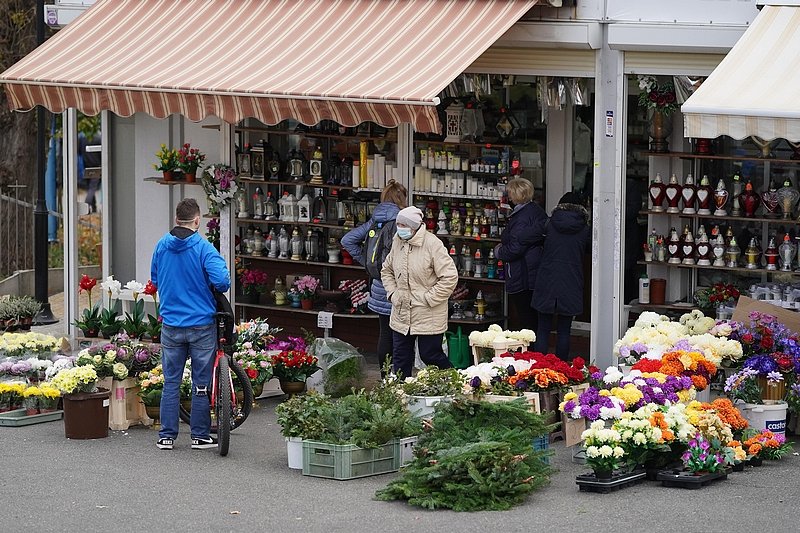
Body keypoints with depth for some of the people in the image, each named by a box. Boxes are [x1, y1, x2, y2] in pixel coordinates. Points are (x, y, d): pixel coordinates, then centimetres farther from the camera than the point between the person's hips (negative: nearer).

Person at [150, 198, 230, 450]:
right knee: (202, 383, 7)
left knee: (171, 382, 10)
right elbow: (221, 281, -22)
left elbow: (155, 280, 14)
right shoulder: (203, 248, -13)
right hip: (201, 323, -3)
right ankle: (200, 436, 12)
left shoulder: (162, 246, 2)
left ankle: (166, 435, 11)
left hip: (171, 324, 3)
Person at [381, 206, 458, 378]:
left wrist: (428, 298, -17)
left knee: (430, 356, 1)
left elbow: (450, 277, -18)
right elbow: (387, 270, 22)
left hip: (428, 317, -6)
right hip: (401, 315, 6)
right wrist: (392, 292, 7)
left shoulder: (433, 244, -16)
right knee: (400, 358, 11)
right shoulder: (398, 242, 5)